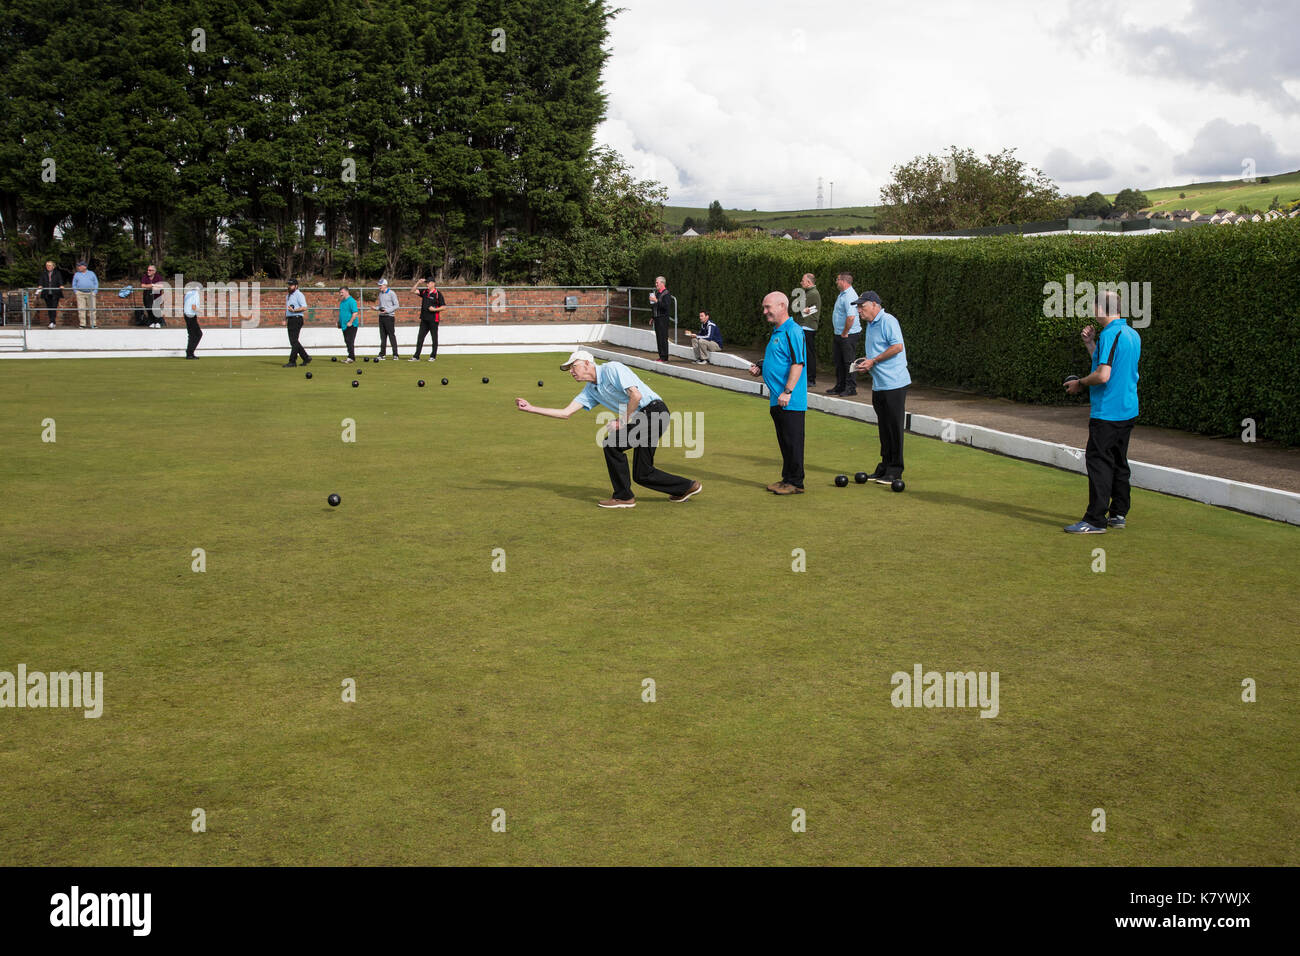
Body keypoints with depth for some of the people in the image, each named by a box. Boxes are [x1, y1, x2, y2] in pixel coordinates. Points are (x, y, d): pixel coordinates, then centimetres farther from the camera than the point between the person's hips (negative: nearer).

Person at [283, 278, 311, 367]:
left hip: (297, 319, -9)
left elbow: (304, 308, -17)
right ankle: (306, 358, 18)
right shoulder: (288, 296, 20)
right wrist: (285, 319, 16)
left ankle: (292, 362, -10)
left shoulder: (299, 295, -8)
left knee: (294, 341, -10)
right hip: (290, 320, 9)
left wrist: (293, 310, -24)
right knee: (293, 341, 10)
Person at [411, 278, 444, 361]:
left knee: (434, 338, 2)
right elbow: (413, 290, 13)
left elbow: (443, 307, -7)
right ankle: (416, 357, 5)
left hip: (433, 319, -6)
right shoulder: (424, 292, 12)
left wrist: (434, 309, -19)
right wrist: (418, 282, 2)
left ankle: (433, 356, 10)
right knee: (420, 338, 4)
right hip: (424, 319, 6)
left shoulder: (438, 294, -6)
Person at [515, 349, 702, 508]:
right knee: (642, 475, 7)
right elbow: (565, 413, 10)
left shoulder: (612, 369, -11)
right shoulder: (591, 390, 15)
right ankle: (687, 487, 23)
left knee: (612, 443, -15)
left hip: (655, 412, -9)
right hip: (645, 419, 9)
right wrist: (531, 408, 5)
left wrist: (623, 420, -12)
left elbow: (636, 395, -20)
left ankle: (623, 496, -4)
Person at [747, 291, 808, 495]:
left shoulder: (793, 332, -14)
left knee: (793, 441, -4)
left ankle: (796, 483, 2)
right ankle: (787, 478, 22)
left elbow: (798, 363, -20)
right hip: (777, 400, 10)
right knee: (784, 441, 15)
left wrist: (787, 391, -24)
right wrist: (760, 369, 12)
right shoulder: (777, 333, 17)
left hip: (791, 401, -10)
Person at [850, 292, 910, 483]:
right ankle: (884, 467, 18)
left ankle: (895, 471, 0)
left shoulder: (888, 321, -11)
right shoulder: (870, 325, 19)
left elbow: (897, 346, -19)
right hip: (878, 385, 9)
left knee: (894, 428, -4)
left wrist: (873, 361, -15)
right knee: (883, 428, 12)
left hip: (894, 383, -9)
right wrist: (866, 363, 8)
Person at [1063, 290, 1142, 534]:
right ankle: (1118, 514, 22)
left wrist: (1080, 383, -8)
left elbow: (1103, 375, -24)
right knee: (1119, 462, 16)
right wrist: (1091, 345, 16)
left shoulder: (1109, 335, -17)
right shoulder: (1133, 334, 12)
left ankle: (1095, 520, -7)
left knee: (1099, 463, -7)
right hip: (1128, 411, 10)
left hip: (1107, 412, -10)